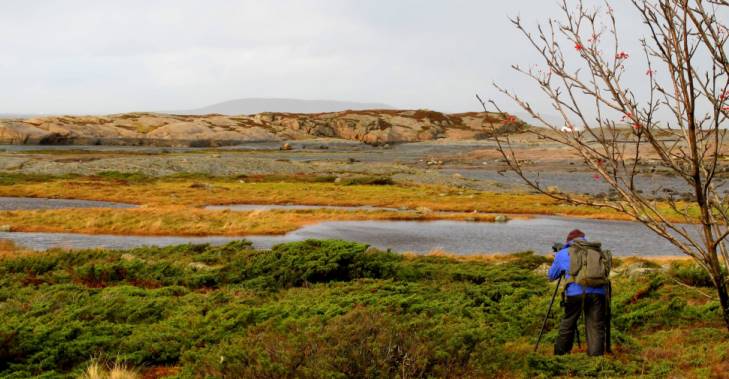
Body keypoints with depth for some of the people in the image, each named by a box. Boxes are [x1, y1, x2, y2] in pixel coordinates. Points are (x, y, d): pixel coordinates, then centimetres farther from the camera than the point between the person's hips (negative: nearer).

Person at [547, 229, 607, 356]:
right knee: (596, 327, 4)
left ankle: (560, 355, 25)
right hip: (597, 292, 1)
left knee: (567, 325, 15)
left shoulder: (562, 254, 17)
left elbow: (551, 276, 27)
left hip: (575, 292, -1)